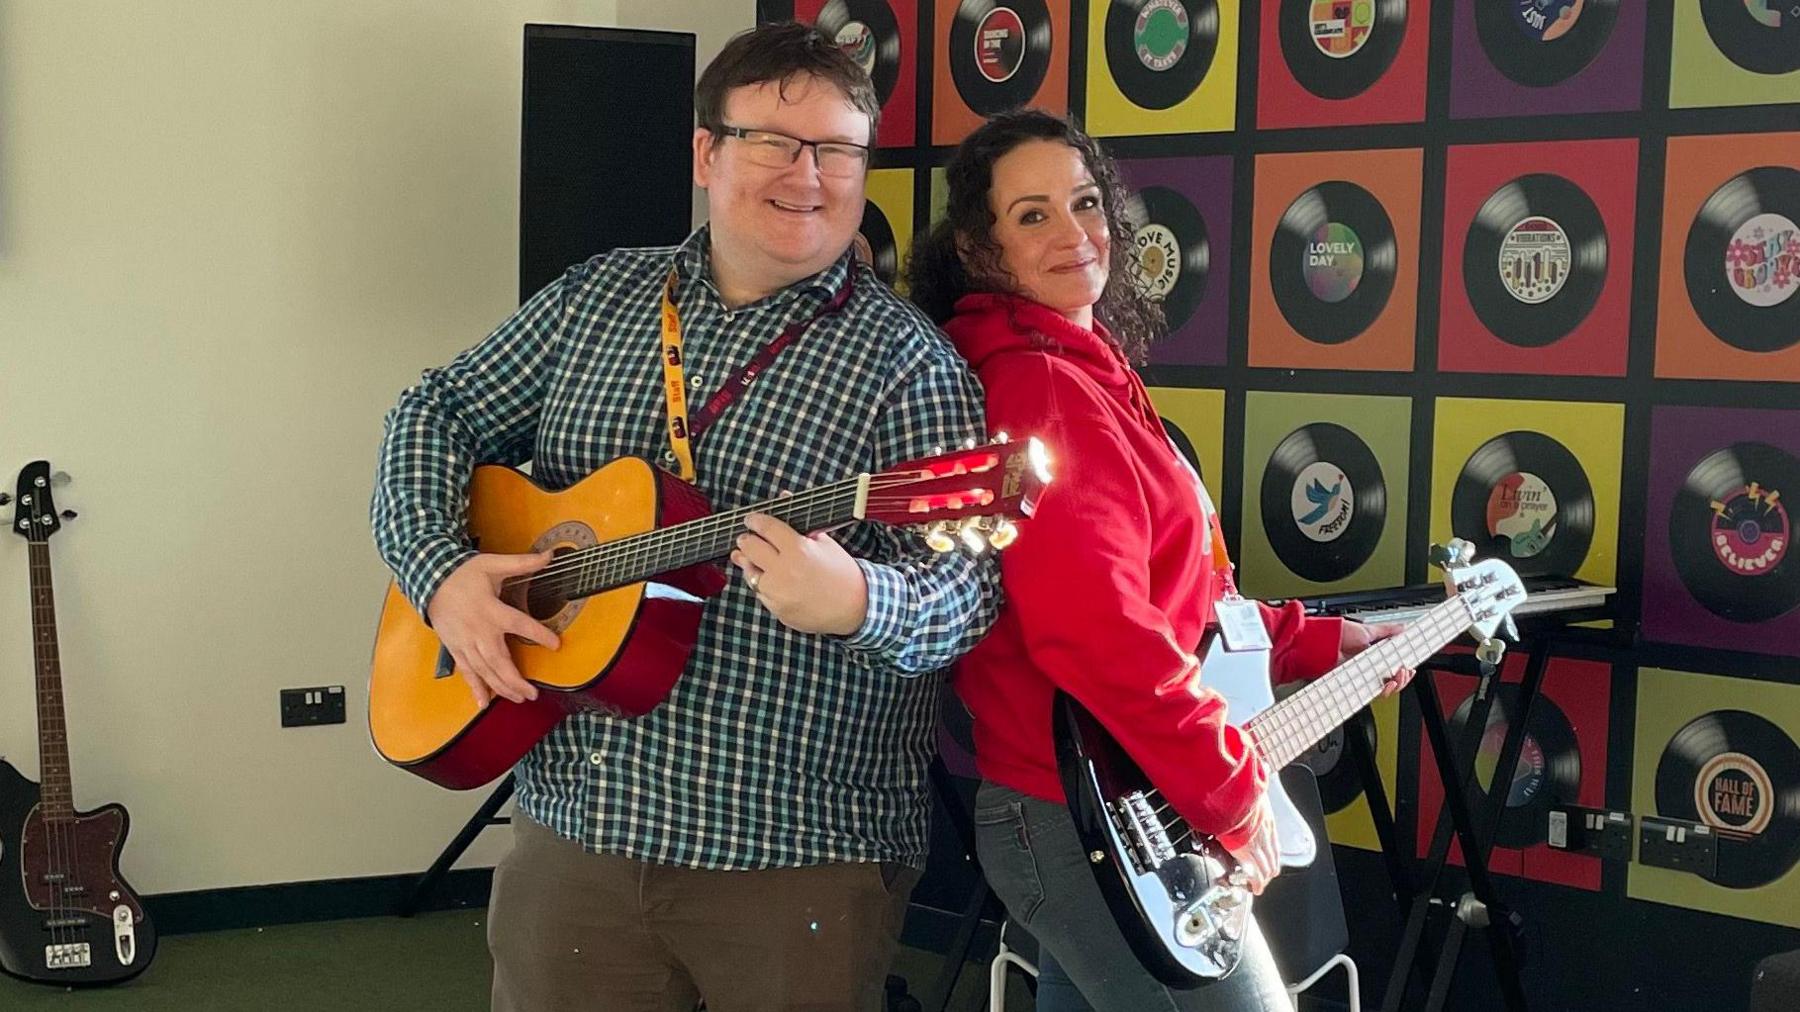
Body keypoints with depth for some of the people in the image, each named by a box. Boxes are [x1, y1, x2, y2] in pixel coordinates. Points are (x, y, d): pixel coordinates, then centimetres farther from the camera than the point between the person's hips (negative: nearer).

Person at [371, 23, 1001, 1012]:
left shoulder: (903, 356, -7)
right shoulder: (598, 295, 8)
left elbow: (967, 583, -15)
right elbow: (438, 414, 12)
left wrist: (856, 603, -37)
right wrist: (442, 569, -6)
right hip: (570, 823, 4)